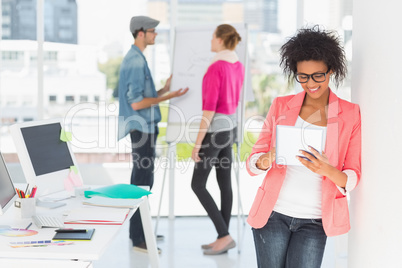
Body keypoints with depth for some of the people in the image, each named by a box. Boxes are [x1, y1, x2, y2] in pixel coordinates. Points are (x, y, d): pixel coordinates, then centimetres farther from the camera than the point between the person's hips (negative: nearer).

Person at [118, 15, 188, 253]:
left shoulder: (136, 59, 15)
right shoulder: (136, 62, -17)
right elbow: (136, 103, -22)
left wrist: (165, 89, 13)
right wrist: (168, 96, -17)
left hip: (144, 128, 10)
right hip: (143, 129, -10)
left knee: (141, 180, 15)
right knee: (143, 182, -7)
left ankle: (138, 231, 24)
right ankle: (139, 239, -1)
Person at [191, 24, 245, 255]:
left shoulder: (216, 68, -21)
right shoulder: (239, 66, 5)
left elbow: (209, 108, -23)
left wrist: (198, 143, -18)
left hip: (215, 129, -9)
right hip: (230, 126, 9)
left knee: (198, 185, 1)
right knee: (225, 183, 12)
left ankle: (224, 235, 0)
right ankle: (224, 238, 17)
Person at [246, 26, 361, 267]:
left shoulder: (350, 114, 1)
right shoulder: (281, 106, 4)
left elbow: (353, 179, 0)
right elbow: (253, 163, 3)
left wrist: (327, 170, -22)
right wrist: (268, 159, -21)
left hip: (314, 222, -1)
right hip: (273, 213, 1)